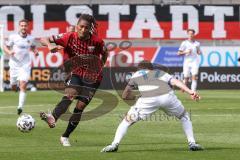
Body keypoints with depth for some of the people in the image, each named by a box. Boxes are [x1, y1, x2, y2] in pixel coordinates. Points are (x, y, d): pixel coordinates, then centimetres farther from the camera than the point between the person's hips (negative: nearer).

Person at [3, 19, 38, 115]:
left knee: (23, 86, -17)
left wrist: (35, 51, -2)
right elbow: (5, 47, 4)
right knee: (14, 87, 10)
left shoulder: (30, 38, 1)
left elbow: (33, 47, 21)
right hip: (14, 64, 1)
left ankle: (20, 107, -20)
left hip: (25, 65, -1)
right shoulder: (13, 37, -4)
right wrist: (9, 52, -16)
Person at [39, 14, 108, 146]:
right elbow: (44, 39, -17)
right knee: (69, 94, -30)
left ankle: (65, 137, 7)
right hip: (77, 74, 0)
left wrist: (99, 68, -4)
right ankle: (53, 118, -55)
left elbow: (104, 54, 7)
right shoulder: (70, 37, -14)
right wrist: (50, 46, -37)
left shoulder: (97, 41, -15)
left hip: (92, 78, 0)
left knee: (80, 106, -5)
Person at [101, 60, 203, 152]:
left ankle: (115, 144, 1)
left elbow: (125, 96, 35)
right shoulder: (162, 73, 35)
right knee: (184, 117, 27)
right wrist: (190, 92, 2)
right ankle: (192, 143, 18)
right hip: (167, 97, 2)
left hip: (148, 100, -1)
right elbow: (175, 81, 15)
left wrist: (136, 97, 53)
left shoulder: (137, 74, 33)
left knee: (128, 120, 16)